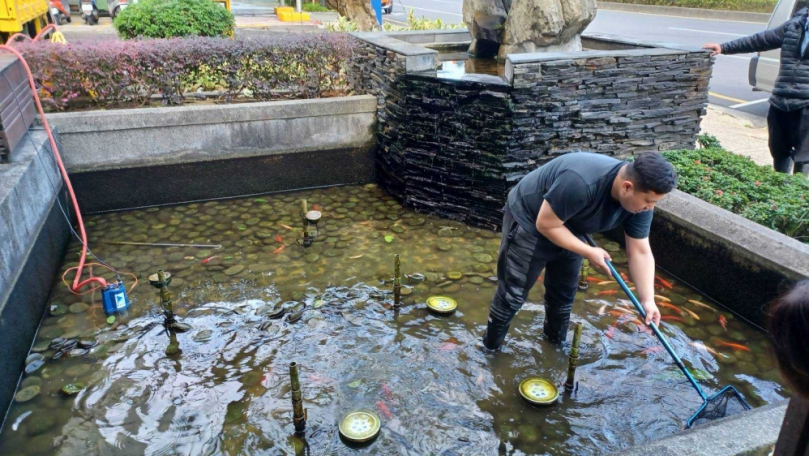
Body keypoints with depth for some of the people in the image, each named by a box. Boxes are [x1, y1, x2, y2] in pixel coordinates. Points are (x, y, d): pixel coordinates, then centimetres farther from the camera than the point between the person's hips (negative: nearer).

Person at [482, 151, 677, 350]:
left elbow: (640, 252, -10)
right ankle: (490, 347, 18)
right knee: (512, 294, -1)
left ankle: (556, 341, 39)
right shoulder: (580, 183, -42)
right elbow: (546, 225, -32)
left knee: (564, 294, 15)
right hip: (529, 222, -7)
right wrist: (589, 253, -25)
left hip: (568, 229, 7)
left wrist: (648, 299, -18)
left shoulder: (639, 200, -17)